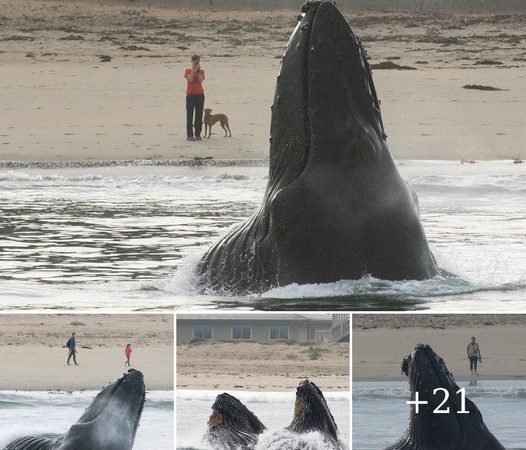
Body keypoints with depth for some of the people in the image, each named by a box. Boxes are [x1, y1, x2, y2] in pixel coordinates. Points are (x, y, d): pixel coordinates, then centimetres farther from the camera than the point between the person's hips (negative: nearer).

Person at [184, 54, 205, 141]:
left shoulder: (201, 71, 9)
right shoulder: (188, 71, 4)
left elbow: (200, 80, -10)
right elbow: (190, 79, -14)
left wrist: (198, 70, -11)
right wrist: (194, 70, -12)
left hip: (200, 95, 2)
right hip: (190, 94, -2)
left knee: (199, 115, 3)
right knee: (190, 115, -3)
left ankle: (198, 134, 8)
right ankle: (190, 135, -1)